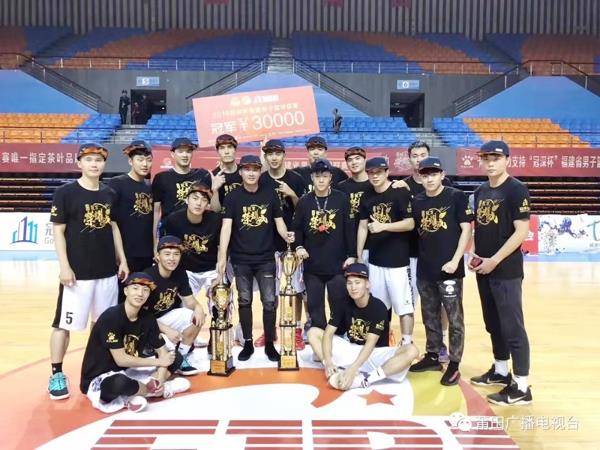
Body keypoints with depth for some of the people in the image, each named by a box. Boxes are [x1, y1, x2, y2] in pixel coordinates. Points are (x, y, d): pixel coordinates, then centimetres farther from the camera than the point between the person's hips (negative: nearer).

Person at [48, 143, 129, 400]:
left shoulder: (110, 194, 8)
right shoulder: (65, 192, -6)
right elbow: (58, 231, -6)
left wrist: (122, 260, 11)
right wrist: (64, 266, -12)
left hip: (107, 271, 5)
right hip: (78, 272, -5)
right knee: (64, 323, 1)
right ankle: (56, 374, 15)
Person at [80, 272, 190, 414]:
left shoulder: (147, 318, -3)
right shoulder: (111, 317, -22)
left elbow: (162, 351, -1)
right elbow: (121, 359, -24)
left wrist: (159, 380, -18)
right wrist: (158, 362, -16)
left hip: (128, 371, 7)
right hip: (99, 378, -7)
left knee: (175, 358, -1)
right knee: (120, 382, -40)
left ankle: (130, 397, -11)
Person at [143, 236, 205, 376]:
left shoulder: (180, 273, -7)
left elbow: (189, 300, -1)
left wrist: (198, 307, -26)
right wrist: (167, 330, -28)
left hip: (167, 316, 6)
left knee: (197, 318, -18)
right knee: (168, 348, -29)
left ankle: (182, 356, -1)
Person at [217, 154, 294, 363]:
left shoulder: (270, 195, 1)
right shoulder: (233, 197, -3)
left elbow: (279, 222, 5)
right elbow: (226, 226, -11)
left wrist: (286, 236, -18)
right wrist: (222, 256, -20)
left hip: (266, 258, 1)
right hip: (241, 259, 0)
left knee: (269, 301, 4)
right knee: (244, 301, 10)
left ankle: (269, 344, 18)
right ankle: (248, 343, 23)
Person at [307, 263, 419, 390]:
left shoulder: (378, 307, -19)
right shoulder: (342, 304, -7)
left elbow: (370, 343, -27)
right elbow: (328, 333, -10)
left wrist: (352, 370, -38)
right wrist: (328, 362, -27)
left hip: (375, 353, -4)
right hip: (350, 349, 4)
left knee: (411, 350, -30)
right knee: (313, 333, -9)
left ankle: (365, 379, -39)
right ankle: (339, 374, -28)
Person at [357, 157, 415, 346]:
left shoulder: (400, 193, -9)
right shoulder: (367, 198, 8)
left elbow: (410, 224, -14)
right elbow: (363, 227, 11)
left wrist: (383, 226, -25)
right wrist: (358, 256, 8)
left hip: (397, 260, -5)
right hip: (375, 260, 6)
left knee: (403, 304, -3)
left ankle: (407, 343, 7)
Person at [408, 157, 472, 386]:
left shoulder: (457, 197, -6)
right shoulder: (417, 201, 7)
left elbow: (466, 230, -8)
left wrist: (455, 260, -14)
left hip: (449, 269, -5)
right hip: (424, 269, 5)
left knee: (454, 319, 4)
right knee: (430, 316, 16)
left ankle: (454, 364, 15)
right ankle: (432, 356, 31)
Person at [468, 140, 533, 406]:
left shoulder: (516, 190, -11)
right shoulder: (480, 192, 11)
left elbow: (521, 231, -16)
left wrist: (494, 260, -17)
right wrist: (474, 254, 4)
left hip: (507, 271, -7)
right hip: (483, 269, 7)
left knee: (512, 327, -2)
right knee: (493, 324, 17)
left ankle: (521, 387, 7)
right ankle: (500, 371, 33)